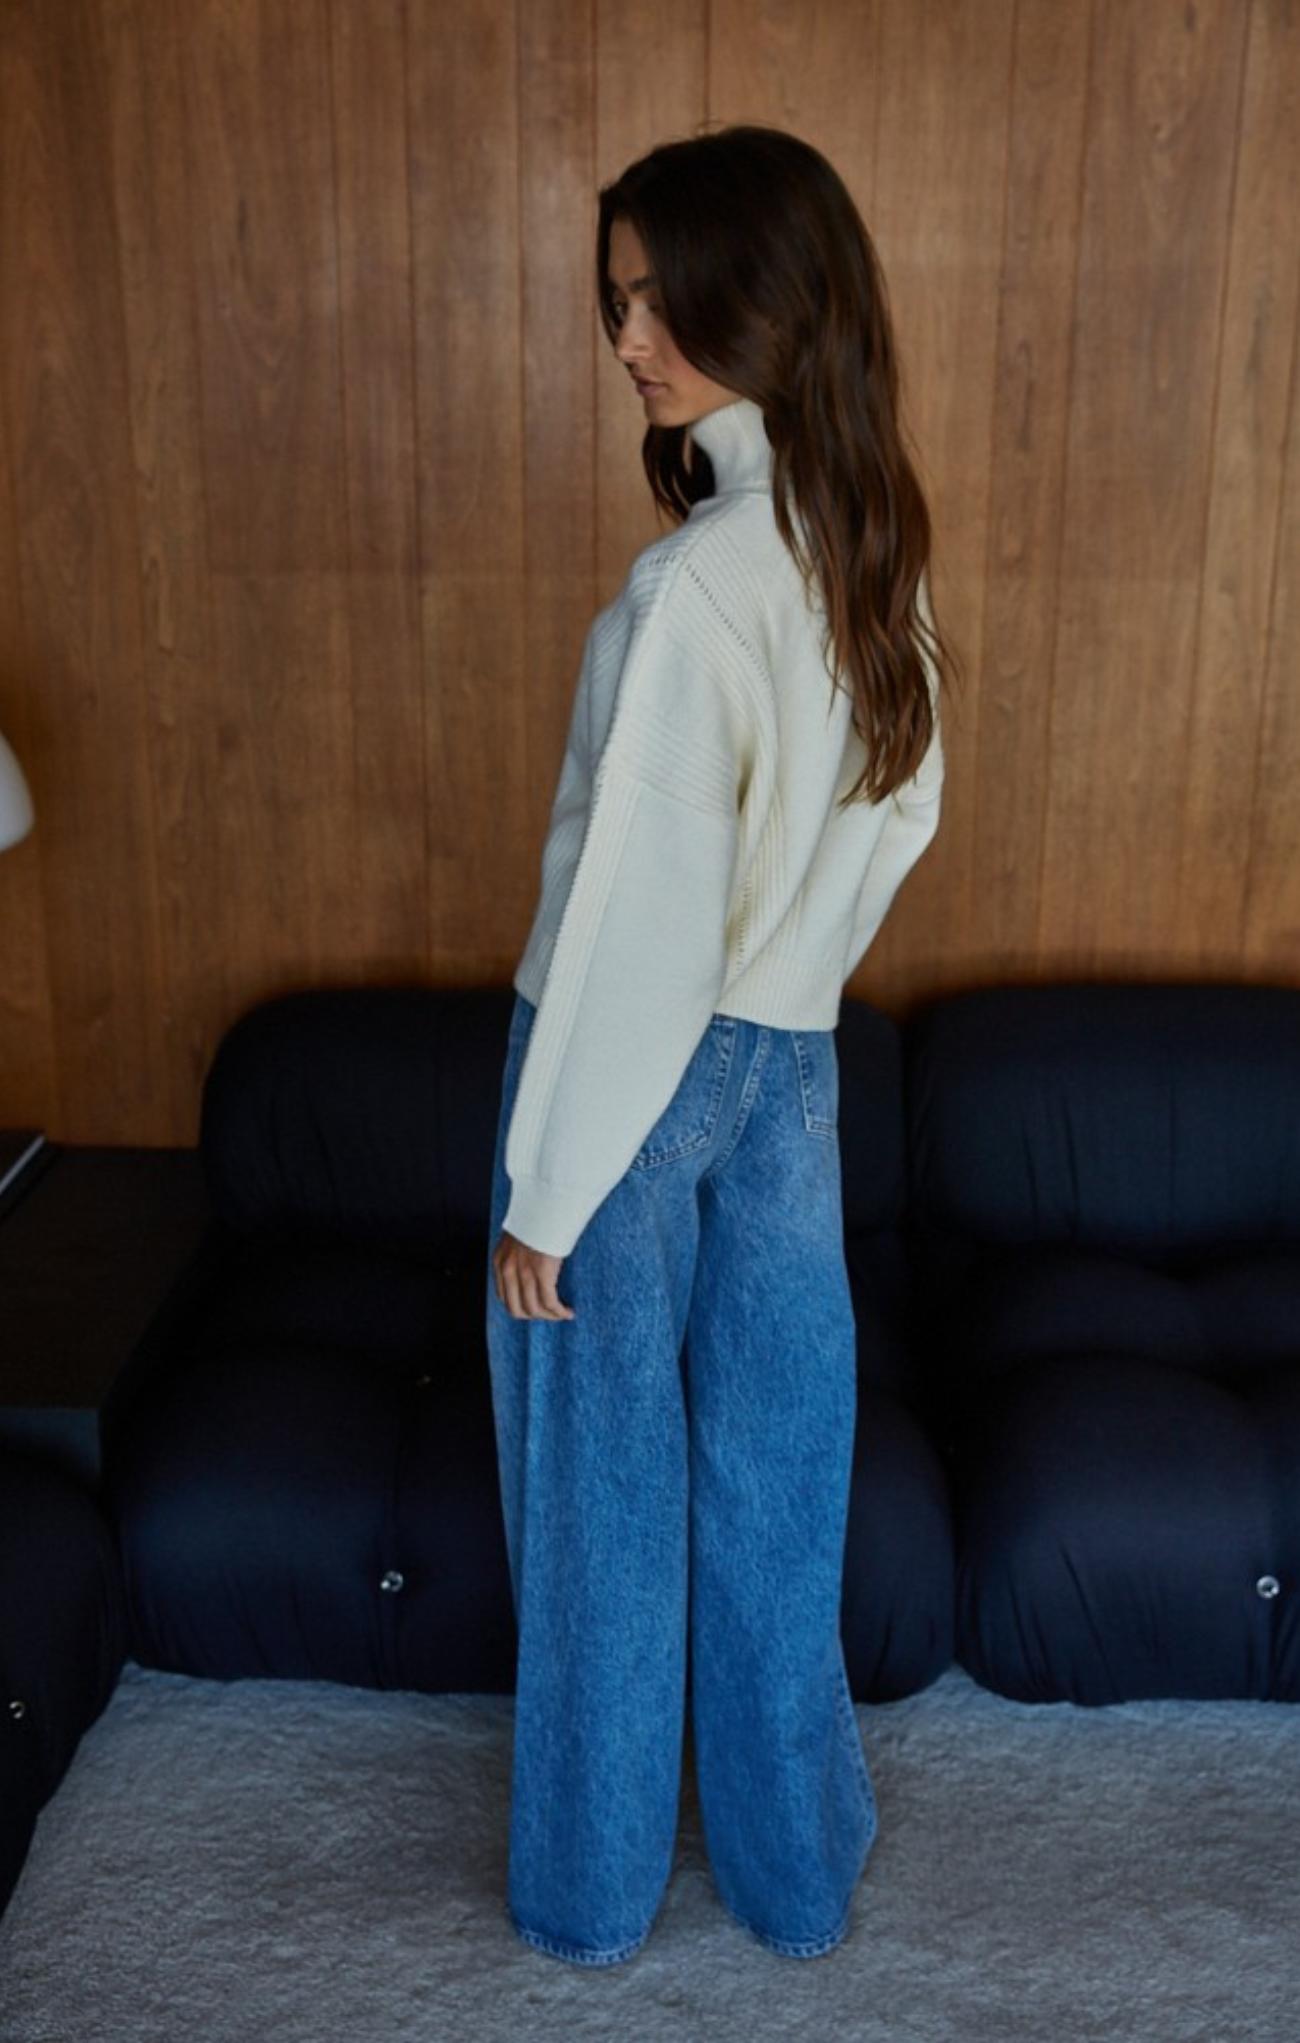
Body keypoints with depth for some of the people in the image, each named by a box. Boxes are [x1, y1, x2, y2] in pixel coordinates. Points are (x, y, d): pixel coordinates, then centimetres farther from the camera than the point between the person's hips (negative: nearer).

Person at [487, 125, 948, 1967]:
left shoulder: (699, 583, -24)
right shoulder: (877, 551, 2)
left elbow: (637, 917, -23)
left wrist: (544, 1190, -14)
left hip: (641, 1074, -7)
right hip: (790, 1070, 7)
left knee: (603, 1497, 12)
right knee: (773, 1488, 19)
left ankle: (593, 1888, 34)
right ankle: (797, 1867, 38)